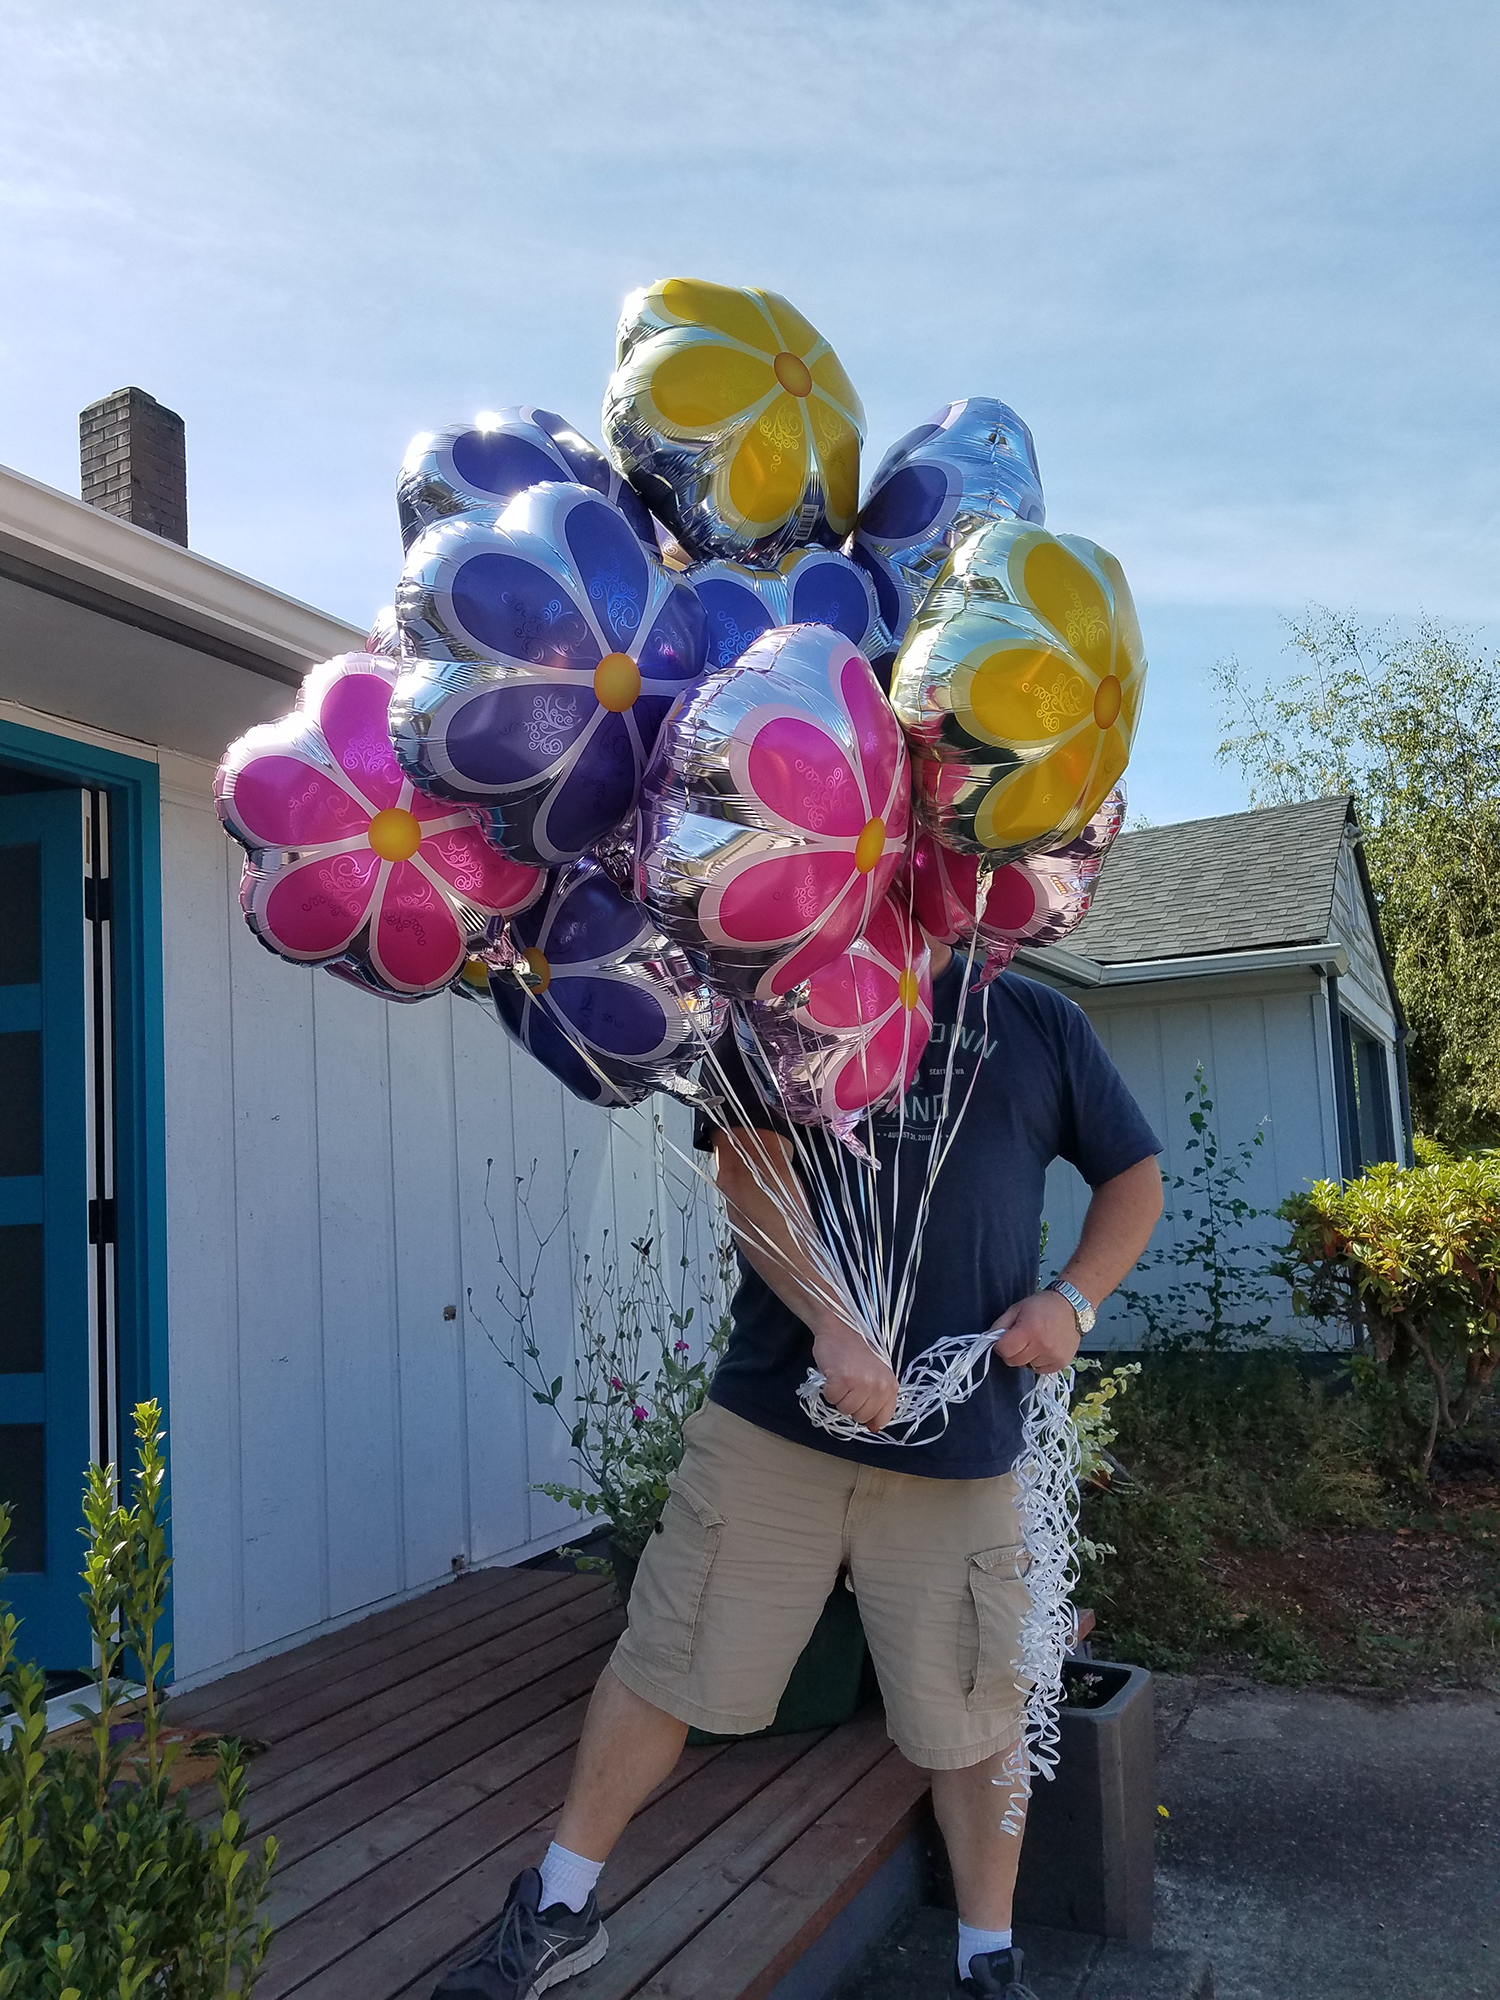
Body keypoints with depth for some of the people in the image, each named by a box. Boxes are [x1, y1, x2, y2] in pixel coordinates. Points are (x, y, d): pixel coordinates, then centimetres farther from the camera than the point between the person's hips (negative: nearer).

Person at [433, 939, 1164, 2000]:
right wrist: (833, 1324, -23)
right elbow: (748, 1170, -9)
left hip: (960, 1441, 1)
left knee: (974, 1714, 10)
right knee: (666, 1664, 8)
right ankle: (560, 1911, 30)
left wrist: (1074, 1297, -2)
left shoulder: (1040, 1023, 8)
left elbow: (1135, 1175, 16)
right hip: (773, 1419, 0)